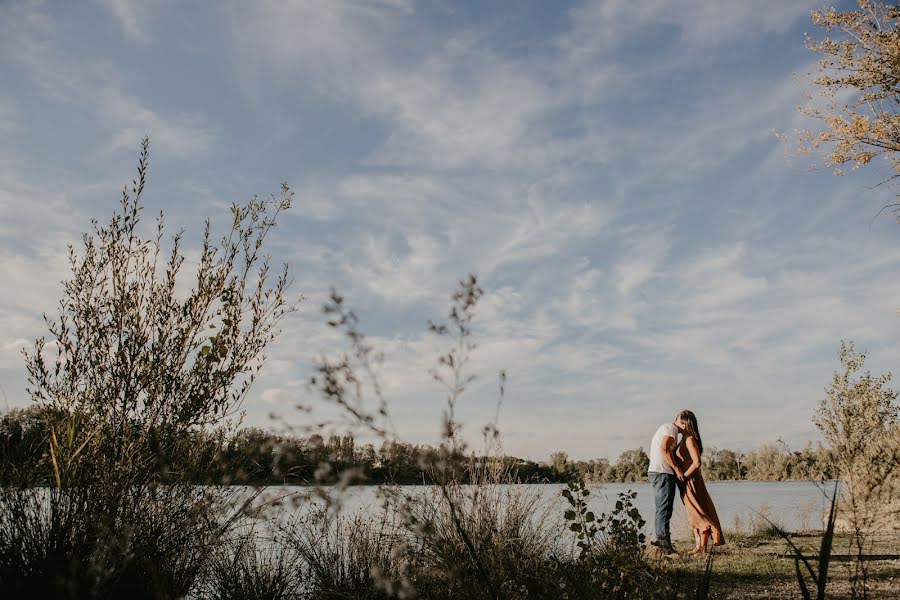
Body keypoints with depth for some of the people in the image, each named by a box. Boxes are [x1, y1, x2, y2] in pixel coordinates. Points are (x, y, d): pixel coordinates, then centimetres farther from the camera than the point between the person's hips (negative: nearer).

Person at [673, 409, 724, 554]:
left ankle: (702, 548, 0)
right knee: (693, 515, 11)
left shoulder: (690, 440, -15)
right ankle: (698, 545, 16)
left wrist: (683, 476, -17)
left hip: (691, 481, -9)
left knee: (699, 515, -4)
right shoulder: (684, 440, 13)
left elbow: (696, 462, -22)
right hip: (686, 483, 9)